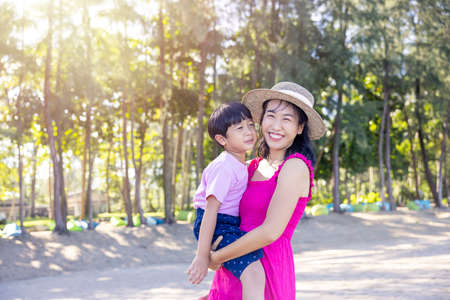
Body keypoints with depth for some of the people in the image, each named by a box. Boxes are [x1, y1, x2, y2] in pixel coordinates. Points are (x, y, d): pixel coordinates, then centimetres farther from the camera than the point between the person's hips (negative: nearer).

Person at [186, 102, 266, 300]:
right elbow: (210, 209, -24)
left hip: (233, 224, 10)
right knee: (254, 274, -30)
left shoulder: (241, 165, 10)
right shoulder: (225, 167, -19)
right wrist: (202, 257, -27)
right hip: (218, 226, -10)